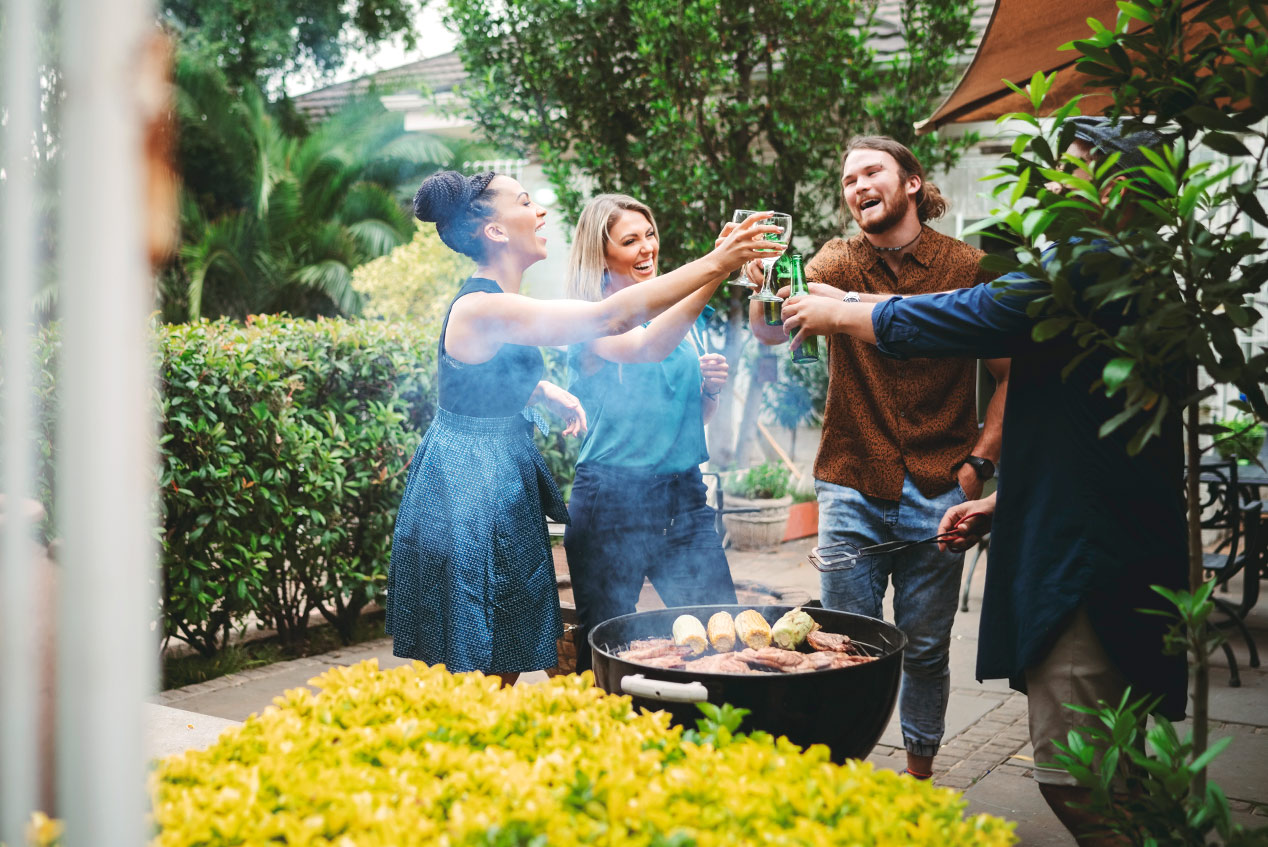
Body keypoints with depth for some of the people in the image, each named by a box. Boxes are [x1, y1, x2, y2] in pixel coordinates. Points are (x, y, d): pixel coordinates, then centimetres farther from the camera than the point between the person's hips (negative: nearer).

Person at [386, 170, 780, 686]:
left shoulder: (494, 303, 10)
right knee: (479, 682, -1)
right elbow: (611, 316, -27)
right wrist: (713, 263, -25)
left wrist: (546, 391, 8)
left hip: (502, 485, 10)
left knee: (504, 668, 13)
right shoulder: (483, 308, -21)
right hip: (469, 495, -10)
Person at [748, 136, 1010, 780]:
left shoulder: (967, 267, 0)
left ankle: (920, 773, 28)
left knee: (925, 647, 10)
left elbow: (1010, 376, 4)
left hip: (938, 492, -1)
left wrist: (978, 463, -4)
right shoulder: (838, 263, 4)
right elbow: (772, 330, -14)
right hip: (852, 490, 1)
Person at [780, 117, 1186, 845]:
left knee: (1076, 779, -5)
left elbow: (951, 321, -9)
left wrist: (836, 313, 7)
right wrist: (999, 503, 23)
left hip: (1088, 560, -11)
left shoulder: (1083, 267, -15)